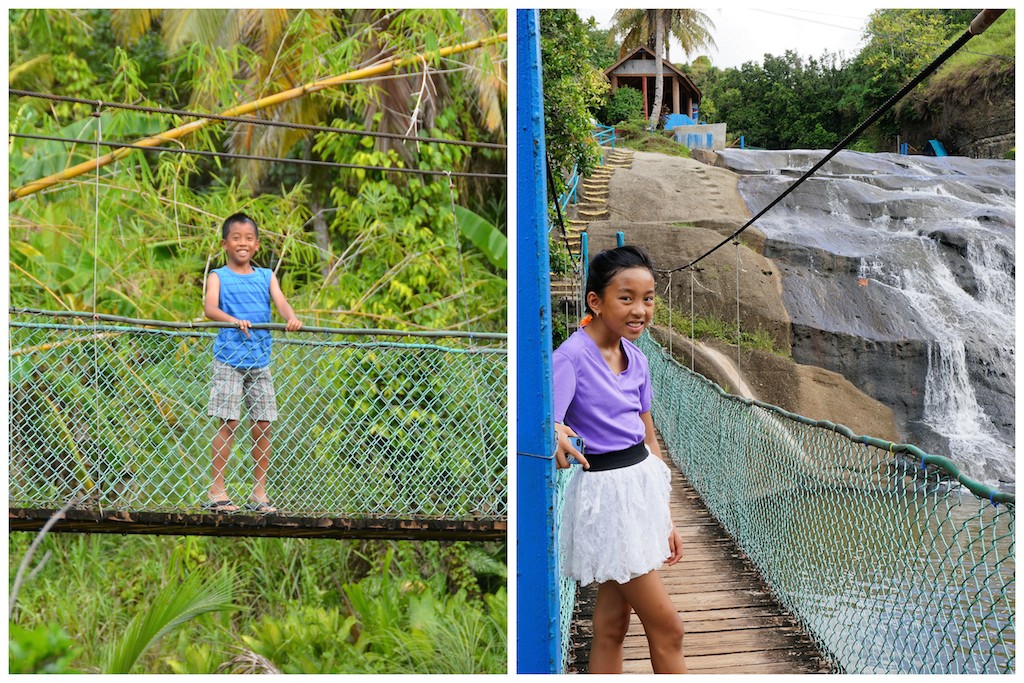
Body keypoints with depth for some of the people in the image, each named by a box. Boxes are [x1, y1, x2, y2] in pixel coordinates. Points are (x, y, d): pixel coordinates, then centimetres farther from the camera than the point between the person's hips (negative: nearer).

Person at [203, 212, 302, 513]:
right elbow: (210, 308, -14)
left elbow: (280, 301, -5)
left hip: (260, 360, 4)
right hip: (229, 358, -3)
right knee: (228, 424, -5)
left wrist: (291, 318, -27)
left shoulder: (266, 276, 12)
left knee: (263, 427, 4)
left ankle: (259, 493, 14)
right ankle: (216, 491, 4)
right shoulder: (218, 276, 3)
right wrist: (234, 321, -34)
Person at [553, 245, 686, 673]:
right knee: (667, 627, 0)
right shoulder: (571, 357, -16)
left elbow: (649, 439, 13)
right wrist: (557, 439, -49)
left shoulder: (636, 358, 6)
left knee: (611, 625, 13)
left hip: (643, 484, 7)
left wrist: (665, 515, 15)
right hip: (605, 494, -7)